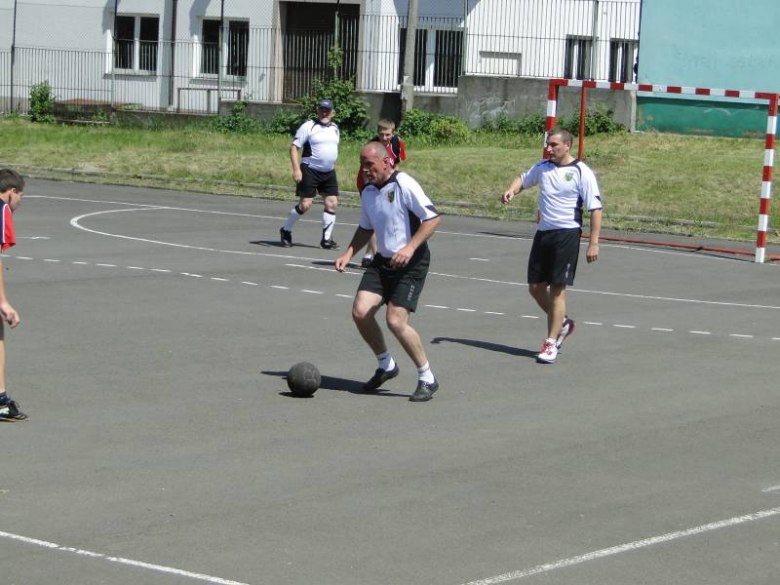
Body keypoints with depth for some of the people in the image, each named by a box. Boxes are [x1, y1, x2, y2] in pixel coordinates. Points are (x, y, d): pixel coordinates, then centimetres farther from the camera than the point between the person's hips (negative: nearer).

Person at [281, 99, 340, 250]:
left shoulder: (334, 128, 12)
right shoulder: (308, 126, -8)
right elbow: (294, 147, -9)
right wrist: (296, 169, -18)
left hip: (329, 172, 6)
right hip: (310, 170, -6)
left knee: (332, 203, -2)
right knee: (305, 204, -7)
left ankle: (327, 239, 6)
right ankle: (286, 230, 14)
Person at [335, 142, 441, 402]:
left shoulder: (404, 185, -14)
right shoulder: (368, 192, 10)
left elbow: (433, 218, -17)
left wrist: (410, 247, -25)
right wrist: (348, 254, 11)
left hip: (411, 263, -7)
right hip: (382, 261, 7)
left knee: (395, 320, -17)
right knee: (360, 312, -7)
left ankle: (427, 379, 1)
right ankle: (386, 365, 17)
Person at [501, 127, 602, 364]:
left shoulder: (582, 172, -8)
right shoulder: (542, 167, 9)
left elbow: (595, 209, -9)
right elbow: (524, 179, 29)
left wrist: (593, 243, -15)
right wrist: (511, 190, 6)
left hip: (567, 234, -6)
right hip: (543, 232, 6)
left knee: (557, 289, -6)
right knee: (535, 287, 9)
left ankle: (551, 343, 1)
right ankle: (562, 322, 33)